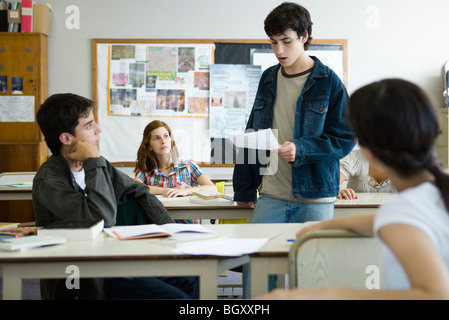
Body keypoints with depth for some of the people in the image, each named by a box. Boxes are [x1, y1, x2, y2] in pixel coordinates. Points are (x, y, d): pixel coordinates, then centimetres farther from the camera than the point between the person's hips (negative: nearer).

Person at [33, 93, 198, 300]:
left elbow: (139, 191, 16)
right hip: (85, 278, -7)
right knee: (175, 296, -20)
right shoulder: (47, 180, -17)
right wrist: (93, 163, -22)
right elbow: (103, 217, -30)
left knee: (191, 280, -3)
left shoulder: (93, 165, 5)